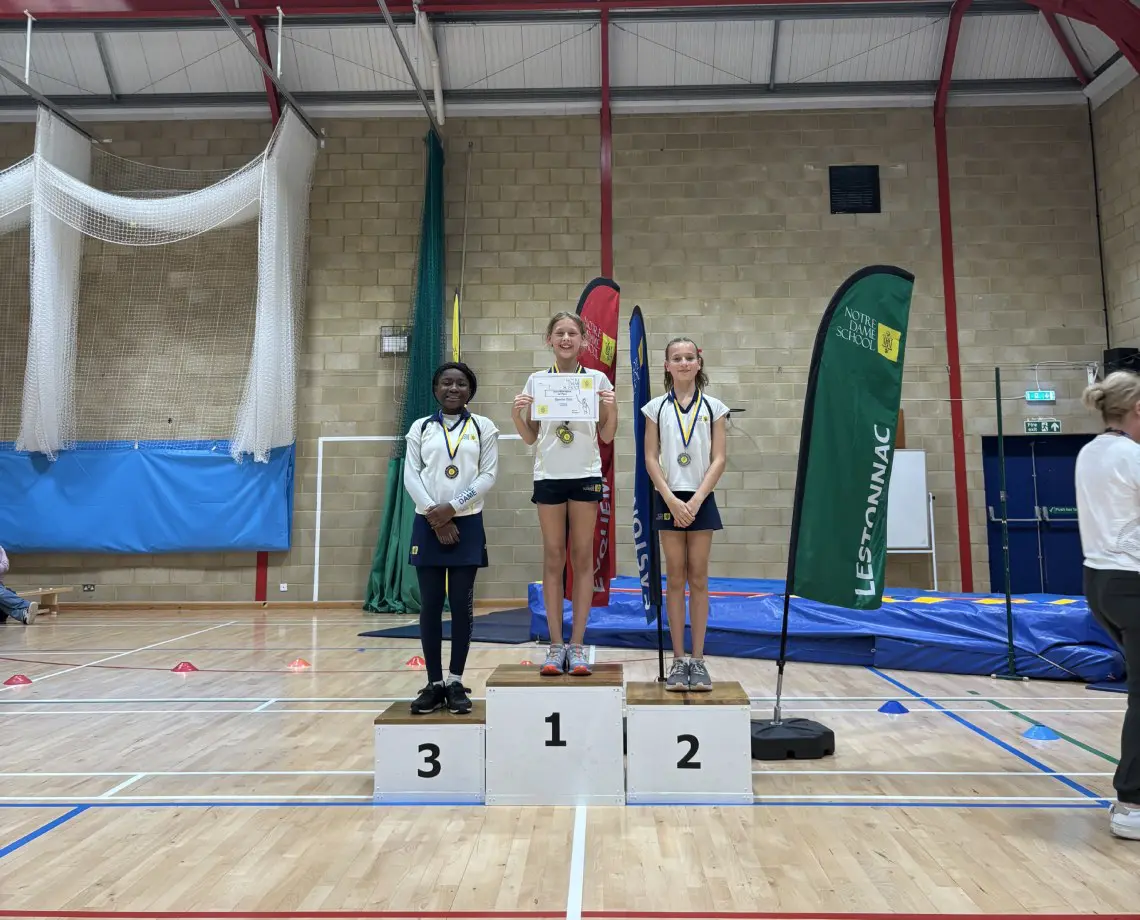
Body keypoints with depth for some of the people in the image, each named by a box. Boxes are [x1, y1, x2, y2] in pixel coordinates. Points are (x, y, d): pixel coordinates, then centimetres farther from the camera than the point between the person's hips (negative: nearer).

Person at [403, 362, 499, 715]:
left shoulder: (484, 427, 6)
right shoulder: (420, 428, 9)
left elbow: (488, 475, -2)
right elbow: (411, 476, 2)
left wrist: (452, 507, -12)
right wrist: (435, 517, -10)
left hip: (467, 524, -1)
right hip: (427, 524, 1)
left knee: (462, 604, 0)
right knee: (430, 605, 2)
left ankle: (456, 682, 10)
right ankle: (434, 683, 11)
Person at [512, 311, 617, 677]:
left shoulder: (597, 379, 4)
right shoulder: (536, 380, 6)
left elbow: (607, 437, 5)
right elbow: (530, 437, 8)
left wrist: (613, 408, -12)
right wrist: (517, 415, -10)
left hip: (586, 476, 0)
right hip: (549, 476, 1)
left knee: (583, 558, 2)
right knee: (553, 558, 3)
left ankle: (577, 644, 9)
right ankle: (556, 645, 9)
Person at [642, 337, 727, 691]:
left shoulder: (713, 407, 4)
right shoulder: (656, 407, 4)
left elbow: (718, 459, -1)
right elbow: (651, 459, 0)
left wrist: (696, 500, -11)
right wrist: (671, 500, -11)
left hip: (701, 500, 0)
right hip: (669, 499, 0)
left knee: (699, 579, 3)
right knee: (675, 579, 4)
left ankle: (698, 659, 10)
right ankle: (679, 660, 10)